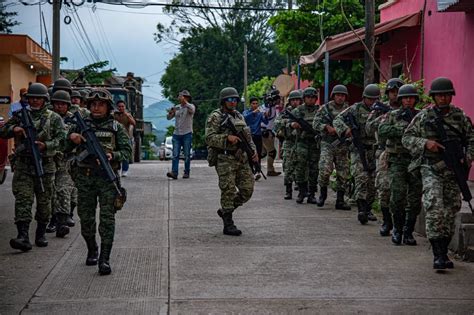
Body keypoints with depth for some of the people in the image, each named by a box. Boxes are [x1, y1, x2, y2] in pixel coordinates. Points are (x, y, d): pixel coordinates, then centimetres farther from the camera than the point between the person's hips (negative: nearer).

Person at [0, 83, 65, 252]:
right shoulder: (20, 115, 11)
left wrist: (46, 146, -22)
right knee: (23, 200, -10)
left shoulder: (54, 118, 5)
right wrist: (14, 129, -9)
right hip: (23, 166, 1)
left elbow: (61, 138, -5)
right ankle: (23, 237, -17)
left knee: (44, 201, 7)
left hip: (45, 166, -1)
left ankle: (41, 234, 21)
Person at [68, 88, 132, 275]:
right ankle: (91, 251, 30)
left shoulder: (116, 127, 5)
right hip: (85, 177, 3)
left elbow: (127, 151, 0)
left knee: (107, 219, -8)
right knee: (86, 218, 9)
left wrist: (113, 156, -20)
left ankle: (105, 259, -8)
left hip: (107, 178, -2)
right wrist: (71, 137, -9)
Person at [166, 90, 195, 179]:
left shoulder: (190, 106, 0)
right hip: (176, 134, 4)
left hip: (187, 134, -4)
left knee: (187, 155, 2)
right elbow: (169, 118, 12)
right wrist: (170, 112, -9)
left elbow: (192, 110, -24)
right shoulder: (176, 107, 13)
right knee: (175, 155, -7)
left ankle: (186, 172, 10)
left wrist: (184, 101, -31)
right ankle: (174, 172, -14)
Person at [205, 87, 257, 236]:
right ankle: (228, 225, 1)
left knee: (247, 190, 3)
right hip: (225, 160, -7)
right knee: (229, 191, -7)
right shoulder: (215, 117, -4)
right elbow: (209, 138, -14)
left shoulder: (239, 116, 17)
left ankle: (225, 211, 23)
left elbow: (248, 137, 23)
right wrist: (227, 138, -26)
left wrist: (253, 151, 7)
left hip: (242, 159, 7)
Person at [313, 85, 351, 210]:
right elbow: (316, 123, -1)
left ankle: (340, 200, 12)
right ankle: (323, 192, 7)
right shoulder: (325, 108, 2)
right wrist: (327, 127, -16)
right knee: (325, 169, -17)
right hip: (327, 144, -3)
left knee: (343, 174, 3)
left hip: (342, 146, 3)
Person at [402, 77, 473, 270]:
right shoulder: (423, 117, 1)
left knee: (450, 211, 8)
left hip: (453, 171, 3)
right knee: (434, 209, -17)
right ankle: (437, 255, -16)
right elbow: (406, 138, 2)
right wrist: (425, 143, -15)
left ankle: (444, 253, 20)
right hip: (431, 170, -3)